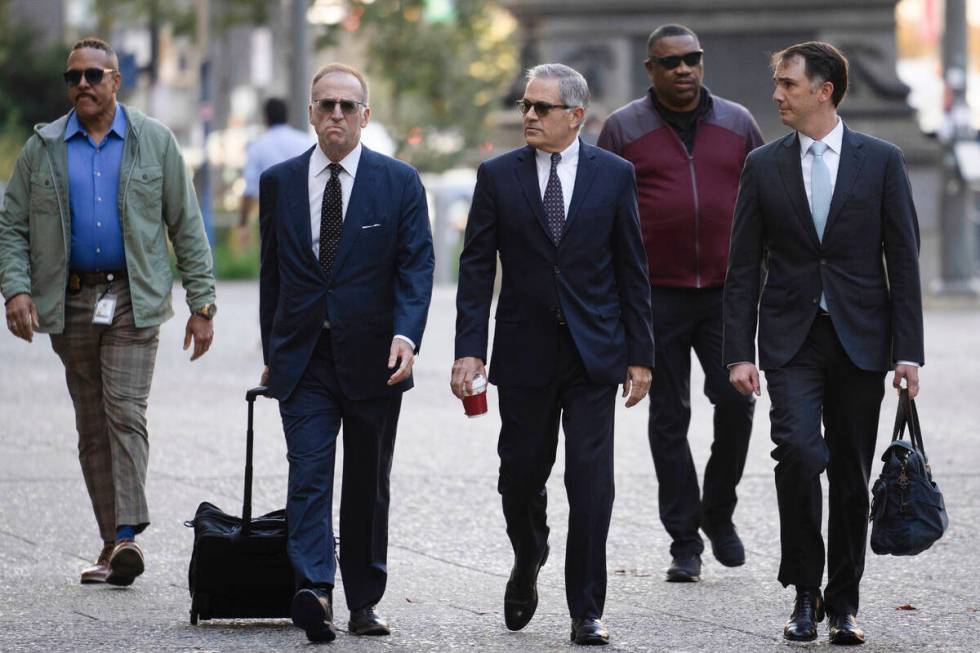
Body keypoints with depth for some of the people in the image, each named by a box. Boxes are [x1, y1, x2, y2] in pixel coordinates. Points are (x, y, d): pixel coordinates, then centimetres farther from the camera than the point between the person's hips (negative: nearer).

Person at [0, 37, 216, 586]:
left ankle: (129, 534, -23)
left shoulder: (154, 142, 4)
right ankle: (113, 543, 10)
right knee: (93, 426, 5)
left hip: (134, 299, -3)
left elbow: (187, 226, 5)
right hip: (69, 303, 3)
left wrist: (202, 303, 0)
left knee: (126, 411, -16)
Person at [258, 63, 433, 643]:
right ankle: (315, 592, -24)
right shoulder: (279, 182, 7)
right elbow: (273, 273, 13)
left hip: (373, 359, -1)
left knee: (369, 485, 8)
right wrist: (272, 352, 13)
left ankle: (365, 601, 17)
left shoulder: (399, 182, 1)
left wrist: (407, 334, -19)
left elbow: (416, 264, -5)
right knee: (309, 473, -13)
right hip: (304, 360, 1)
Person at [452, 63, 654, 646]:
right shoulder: (498, 176, 1)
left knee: (591, 482, -5)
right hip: (524, 353, 1)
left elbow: (632, 270, 4)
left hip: (594, 354, -1)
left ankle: (587, 612, 0)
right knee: (522, 476, 9)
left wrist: (640, 354, 1)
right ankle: (528, 567, 39)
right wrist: (469, 349, -7)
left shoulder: (614, 175, 1)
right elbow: (477, 269, 1)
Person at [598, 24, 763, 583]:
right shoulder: (624, 129, 3)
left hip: (726, 291, 1)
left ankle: (719, 511, 13)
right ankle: (685, 543, 8)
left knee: (736, 400, -11)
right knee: (669, 418, 2)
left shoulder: (737, 123, 8)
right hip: (657, 295, -1)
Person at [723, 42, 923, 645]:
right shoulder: (764, 166, 5)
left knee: (851, 477, 5)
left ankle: (843, 603, 17)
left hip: (860, 340, 0)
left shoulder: (881, 161, 1)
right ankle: (805, 592, -7)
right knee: (798, 450, -20)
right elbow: (743, 267, 6)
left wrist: (908, 351, -5)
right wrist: (740, 352, -2)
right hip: (791, 340, 0)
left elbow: (904, 260, 1)